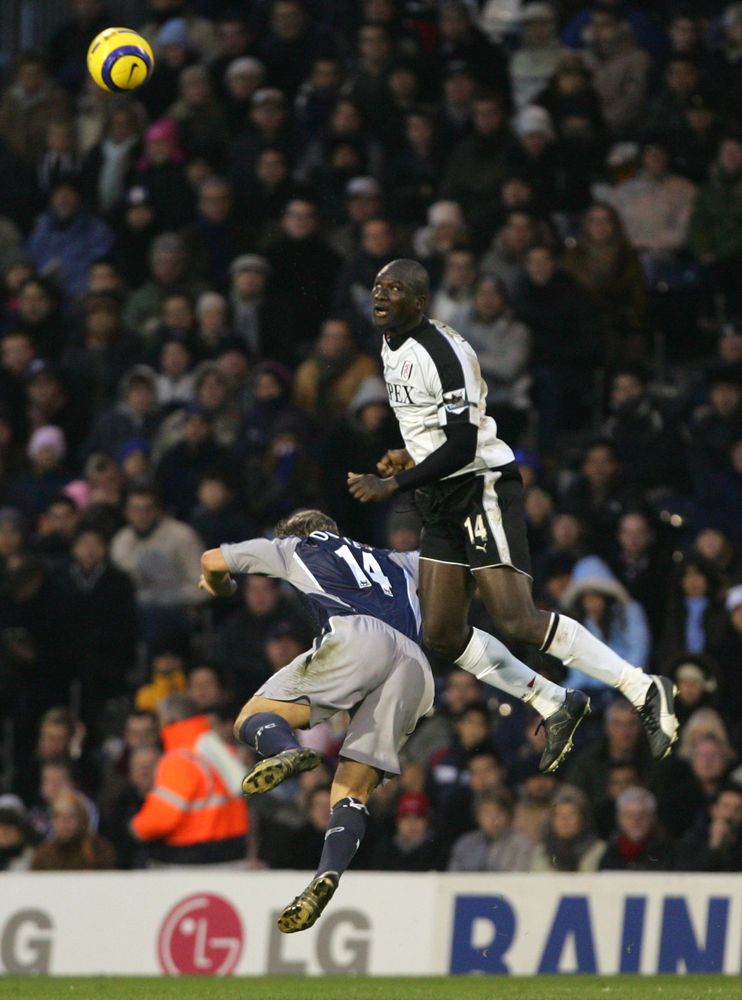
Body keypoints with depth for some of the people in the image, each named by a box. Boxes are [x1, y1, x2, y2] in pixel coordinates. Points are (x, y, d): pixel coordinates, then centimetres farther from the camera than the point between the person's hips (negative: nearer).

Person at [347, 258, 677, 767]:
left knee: (517, 621, -18)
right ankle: (555, 706, 16)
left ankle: (644, 691, -12)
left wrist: (392, 485, -22)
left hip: (482, 486, -10)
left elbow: (462, 447, -23)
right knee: (442, 634, 5)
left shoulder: (443, 352, -19)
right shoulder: (392, 348, 13)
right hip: (443, 498, 10)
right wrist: (410, 457, 12)